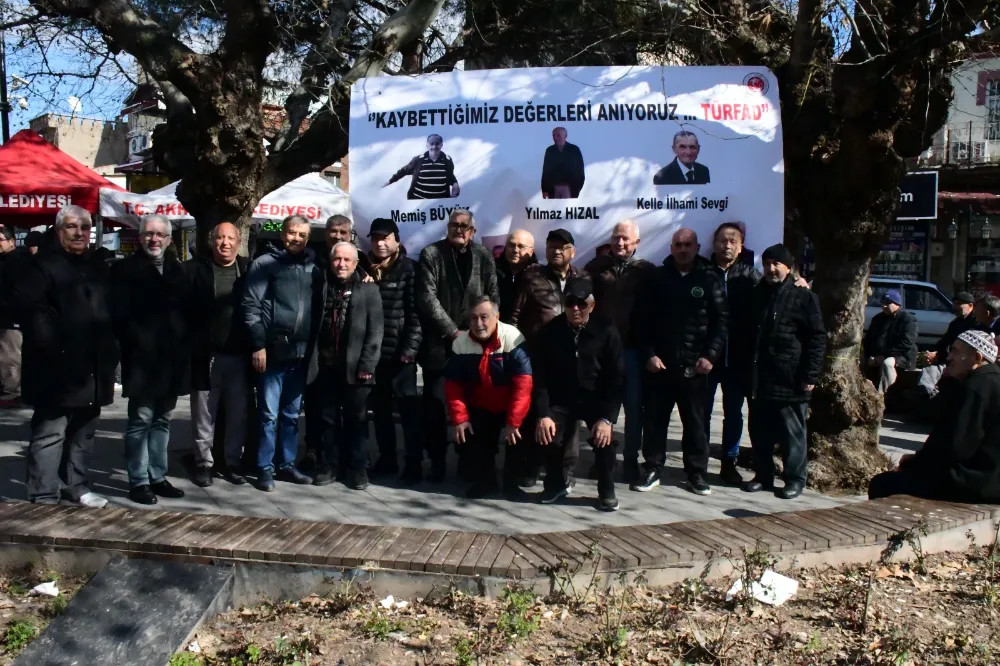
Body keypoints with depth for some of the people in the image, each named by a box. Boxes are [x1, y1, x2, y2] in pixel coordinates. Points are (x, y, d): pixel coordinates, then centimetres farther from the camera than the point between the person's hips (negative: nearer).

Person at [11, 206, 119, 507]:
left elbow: (111, 313, 23)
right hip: (58, 368, -7)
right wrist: (51, 343, -21)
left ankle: (76, 485, 27)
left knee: (83, 432, 15)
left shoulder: (100, 269, 18)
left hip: (92, 368, 7)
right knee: (50, 433, -4)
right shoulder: (42, 265, -4)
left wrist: (110, 352, 12)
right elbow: (24, 305, -16)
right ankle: (43, 497, 2)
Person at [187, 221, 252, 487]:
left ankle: (233, 462, 22)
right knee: (204, 415, 9)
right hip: (205, 355, -1)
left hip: (239, 356, 2)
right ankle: (203, 463, 21)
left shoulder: (250, 270, 5)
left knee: (238, 414, 9)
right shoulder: (194, 269, -1)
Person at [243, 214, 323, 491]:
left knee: (291, 414, 12)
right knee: (269, 414, 1)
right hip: (272, 352, -4)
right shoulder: (265, 264, 0)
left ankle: (286, 465, 22)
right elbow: (251, 306, -6)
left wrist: (313, 347, 6)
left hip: (300, 354, 4)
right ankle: (265, 469, 11)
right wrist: (258, 345, -11)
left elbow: (318, 309, 14)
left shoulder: (313, 268, 11)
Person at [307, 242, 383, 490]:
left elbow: (374, 331, -3)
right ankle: (329, 465, 20)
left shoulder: (368, 290, 2)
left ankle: (357, 468, 14)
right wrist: (311, 359, -2)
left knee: (357, 420, 5)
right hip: (326, 366, 2)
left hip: (355, 367, -2)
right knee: (329, 419, 10)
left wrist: (367, 365, -11)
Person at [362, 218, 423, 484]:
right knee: (379, 407, 12)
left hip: (399, 351, -5)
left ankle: (414, 462, 7)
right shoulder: (365, 268, 10)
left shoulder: (408, 268, -3)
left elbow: (415, 311, -8)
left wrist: (411, 347, -15)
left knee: (408, 407, 1)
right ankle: (387, 458, 23)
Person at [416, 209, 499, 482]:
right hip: (438, 342, -2)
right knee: (434, 403, 0)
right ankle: (436, 460, 11)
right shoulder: (431, 254, -1)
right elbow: (427, 298, -7)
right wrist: (453, 331, -11)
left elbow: (493, 297, 7)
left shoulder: (484, 256, 7)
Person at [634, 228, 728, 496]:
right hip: (659, 363, 1)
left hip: (694, 365, -1)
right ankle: (652, 470, 17)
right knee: (655, 419, 6)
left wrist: (710, 355, -9)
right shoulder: (659, 277, 4)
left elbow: (721, 320, 0)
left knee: (695, 421, 8)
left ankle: (697, 473, 18)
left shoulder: (709, 279, 3)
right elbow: (643, 319, 1)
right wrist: (649, 354, -7)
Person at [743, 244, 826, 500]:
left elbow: (817, 339, -6)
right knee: (759, 432, 10)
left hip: (790, 380, -5)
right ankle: (763, 476, 22)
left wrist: (810, 375, -13)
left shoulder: (804, 298, -4)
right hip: (759, 379, 6)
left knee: (791, 433, 3)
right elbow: (745, 332, 21)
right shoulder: (756, 294, 14)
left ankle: (795, 479, 13)